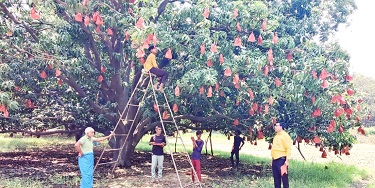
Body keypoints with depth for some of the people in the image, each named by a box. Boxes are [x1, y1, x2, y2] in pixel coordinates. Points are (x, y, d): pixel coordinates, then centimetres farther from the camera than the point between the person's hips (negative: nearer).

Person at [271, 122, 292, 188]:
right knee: (276, 177, 12)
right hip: (275, 160, 9)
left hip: (281, 159, -9)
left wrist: (287, 160, -20)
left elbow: (288, 148, -15)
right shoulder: (276, 136, 17)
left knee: (284, 177, -5)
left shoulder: (285, 135, -9)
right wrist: (272, 159, 21)